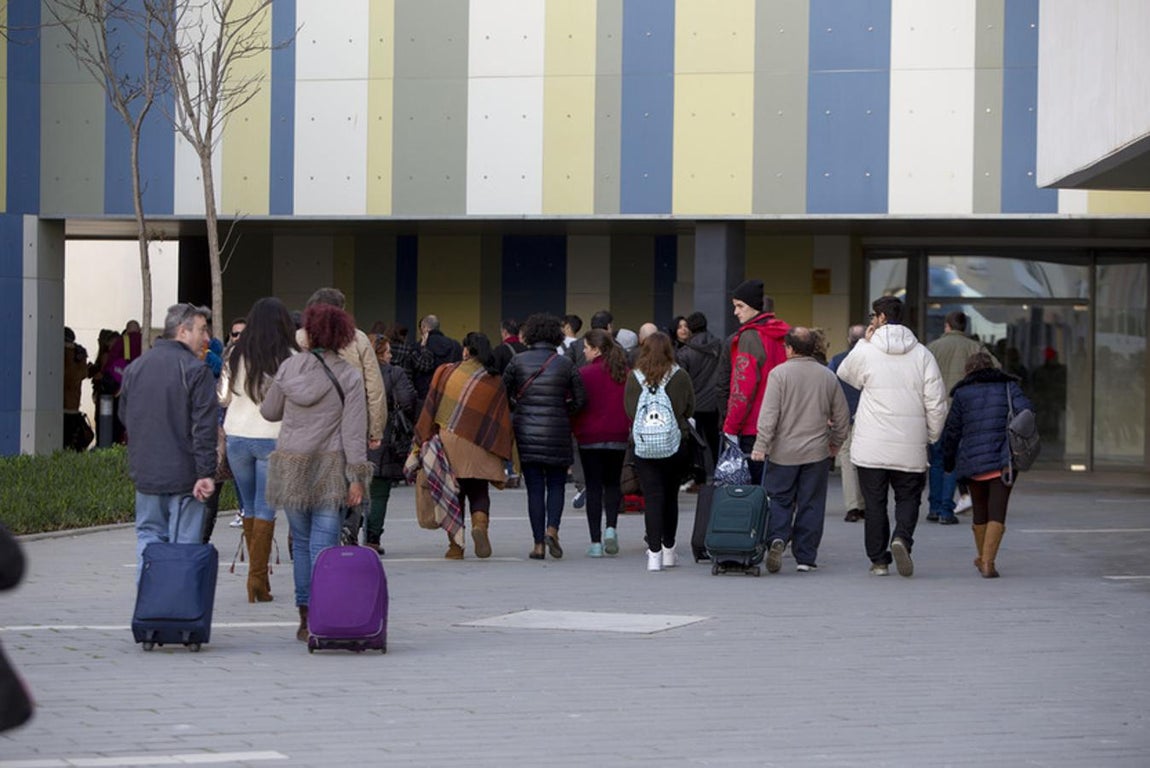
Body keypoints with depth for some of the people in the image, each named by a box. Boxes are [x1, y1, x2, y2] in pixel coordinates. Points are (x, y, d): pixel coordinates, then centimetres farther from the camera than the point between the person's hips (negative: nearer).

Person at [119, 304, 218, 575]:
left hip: (145, 472, 5)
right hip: (183, 473, -5)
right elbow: (205, 426, -16)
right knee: (184, 543, -1)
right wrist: (206, 472, -15)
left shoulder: (134, 368, 9)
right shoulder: (195, 370, -11)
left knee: (148, 535, 13)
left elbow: (124, 416, 18)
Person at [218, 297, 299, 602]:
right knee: (266, 508, 1)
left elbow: (223, 397, 7)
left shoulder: (236, 354, -1)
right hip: (273, 437, -3)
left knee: (250, 506, 16)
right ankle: (258, 576, -5)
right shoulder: (289, 358, -10)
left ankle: (257, 573, 22)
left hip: (237, 437, 3)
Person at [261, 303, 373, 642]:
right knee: (324, 543, -4)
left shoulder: (289, 367, 3)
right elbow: (353, 432, -9)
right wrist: (357, 477, -7)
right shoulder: (349, 376, -5)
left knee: (301, 541, 11)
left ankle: (306, 619, 14)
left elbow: (269, 411, 15)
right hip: (330, 467, -3)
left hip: (290, 466, 3)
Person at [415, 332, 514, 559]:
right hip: (477, 448, 0)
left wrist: (424, 439, 12)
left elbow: (430, 407, 4)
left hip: (447, 443, 0)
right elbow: (502, 421, 1)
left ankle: (455, 545, 5)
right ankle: (480, 524, -21)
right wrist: (500, 459, 6)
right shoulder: (494, 383, 1)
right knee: (478, 492, 9)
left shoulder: (445, 372, 2)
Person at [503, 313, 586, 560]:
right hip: (557, 433, -1)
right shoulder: (565, 363, -2)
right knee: (556, 485, 13)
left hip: (525, 432, 1)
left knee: (534, 488, 6)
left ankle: (538, 544, 4)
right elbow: (580, 400, -2)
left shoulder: (518, 361, -2)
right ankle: (552, 528, -11)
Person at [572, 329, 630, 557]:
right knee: (613, 483, 17)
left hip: (590, 438, -3)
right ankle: (611, 527, -4)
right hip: (618, 437, 3)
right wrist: (631, 430, 17)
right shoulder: (626, 374, 2)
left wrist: (574, 429, 7)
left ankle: (596, 541, -1)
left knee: (594, 487, 2)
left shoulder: (584, 374, -9)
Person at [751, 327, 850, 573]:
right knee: (811, 505, 7)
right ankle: (805, 557, 8)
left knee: (780, 500, 7)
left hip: (783, 452, -2)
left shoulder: (779, 373, -7)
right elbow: (842, 416, 10)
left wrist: (761, 446, -10)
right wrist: (835, 443, 24)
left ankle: (777, 538, -17)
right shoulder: (828, 376, 4)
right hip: (817, 452, 2)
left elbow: (769, 414, -13)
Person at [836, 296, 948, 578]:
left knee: (875, 502, 8)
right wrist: (932, 436, 10)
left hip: (871, 447, -1)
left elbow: (844, 373, 16)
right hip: (910, 448, 1)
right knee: (908, 497, 12)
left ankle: (878, 559, 10)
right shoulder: (922, 355, 0)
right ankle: (902, 538, -14)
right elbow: (936, 403, -2)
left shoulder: (866, 351, -6)